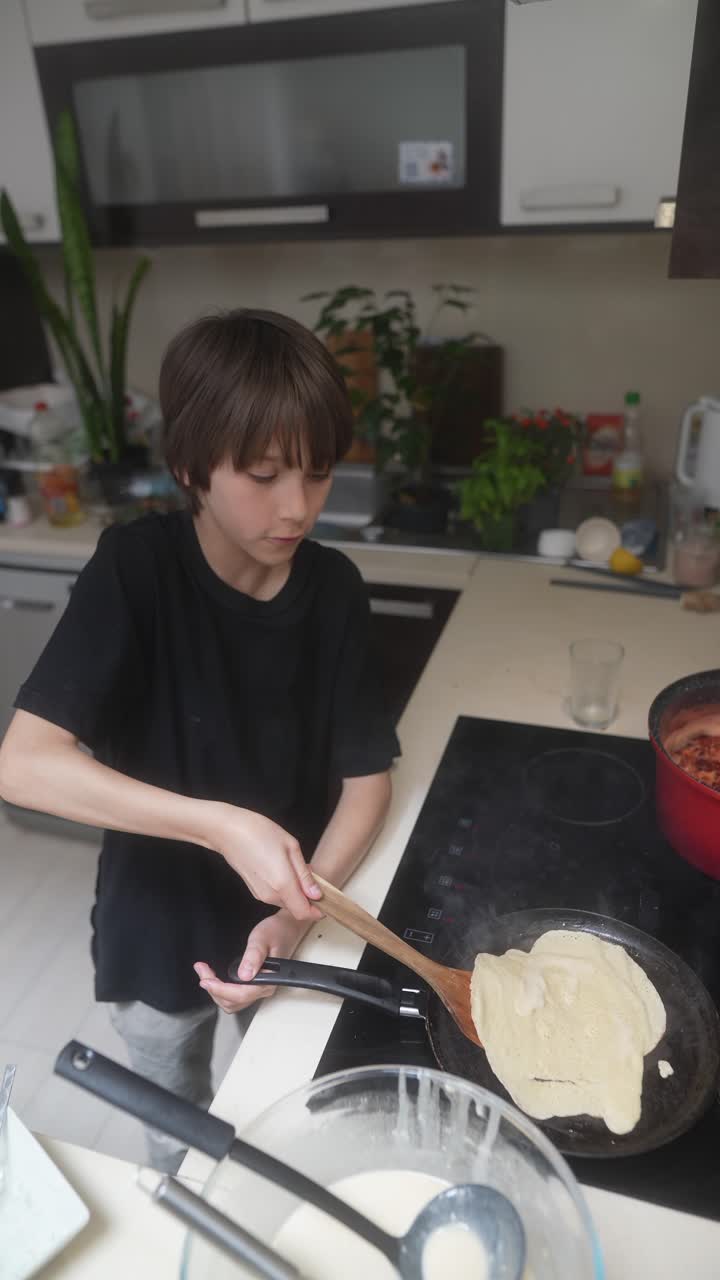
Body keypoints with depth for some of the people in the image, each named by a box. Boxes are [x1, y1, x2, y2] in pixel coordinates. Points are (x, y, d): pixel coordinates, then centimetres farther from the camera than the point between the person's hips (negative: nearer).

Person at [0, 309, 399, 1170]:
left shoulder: (333, 589, -14)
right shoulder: (136, 569, -23)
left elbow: (367, 778, -11)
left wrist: (298, 917, -25)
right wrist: (222, 824, -40)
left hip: (287, 928, 2)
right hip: (161, 931, -1)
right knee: (184, 1149, 26)